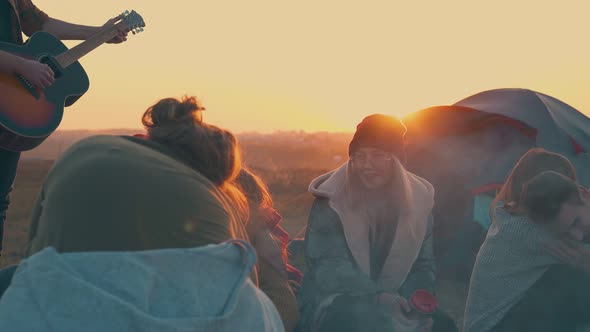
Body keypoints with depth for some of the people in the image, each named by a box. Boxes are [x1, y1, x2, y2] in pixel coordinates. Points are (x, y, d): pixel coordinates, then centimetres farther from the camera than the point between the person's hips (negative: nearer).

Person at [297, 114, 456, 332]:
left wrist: (418, 292, -13)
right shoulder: (331, 201, -11)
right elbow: (326, 265, -18)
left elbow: (423, 262, 9)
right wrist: (377, 296, -31)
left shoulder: (418, 199, 1)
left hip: (392, 302, 4)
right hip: (334, 301, -4)